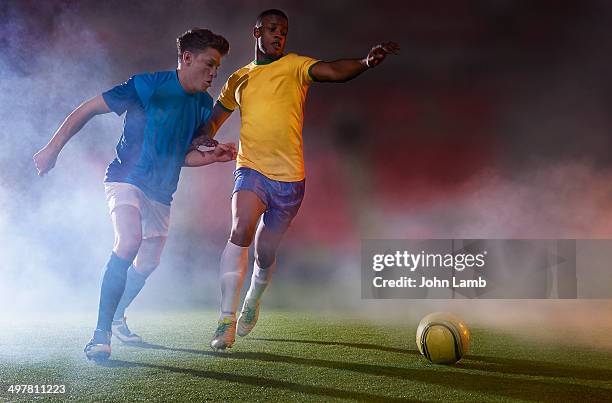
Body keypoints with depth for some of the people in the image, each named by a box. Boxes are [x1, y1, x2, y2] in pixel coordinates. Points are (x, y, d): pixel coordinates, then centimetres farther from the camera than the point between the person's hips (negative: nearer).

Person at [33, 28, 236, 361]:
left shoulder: (204, 105, 5)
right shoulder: (148, 85, -14)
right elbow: (89, 109, -9)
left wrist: (213, 156, -6)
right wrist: (53, 149, -10)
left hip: (160, 193, 7)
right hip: (126, 179, -7)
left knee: (147, 264, 14)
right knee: (129, 241, -31)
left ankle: (116, 317, 42)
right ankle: (101, 334, -25)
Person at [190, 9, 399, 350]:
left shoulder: (295, 66, 3)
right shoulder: (239, 78, 12)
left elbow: (334, 71, -16)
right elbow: (215, 119, 23)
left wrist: (367, 62, -36)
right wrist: (203, 139, 1)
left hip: (290, 178, 0)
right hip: (251, 170, 1)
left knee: (266, 253, 7)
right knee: (241, 232, -25)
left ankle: (253, 301, 41)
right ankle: (227, 321, -21)